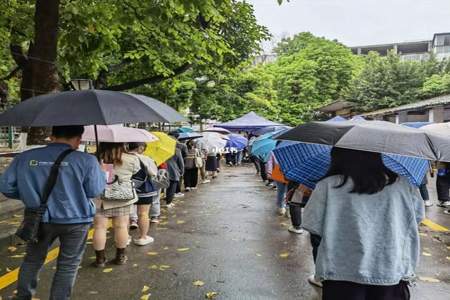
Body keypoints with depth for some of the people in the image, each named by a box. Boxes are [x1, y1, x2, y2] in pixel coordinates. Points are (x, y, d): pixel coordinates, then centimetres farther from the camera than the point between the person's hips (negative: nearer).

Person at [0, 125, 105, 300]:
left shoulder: (25, 157, -5)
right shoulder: (86, 160, -17)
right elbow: (95, 191, -10)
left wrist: (29, 196, 17)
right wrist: (98, 169, 7)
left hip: (39, 218, 4)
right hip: (75, 220, -3)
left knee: (33, 259, 24)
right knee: (68, 264, 13)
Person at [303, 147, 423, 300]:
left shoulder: (328, 185, -10)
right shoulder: (402, 184, -2)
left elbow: (312, 225, -6)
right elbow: (418, 216, 10)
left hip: (343, 272, -2)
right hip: (394, 272, 2)